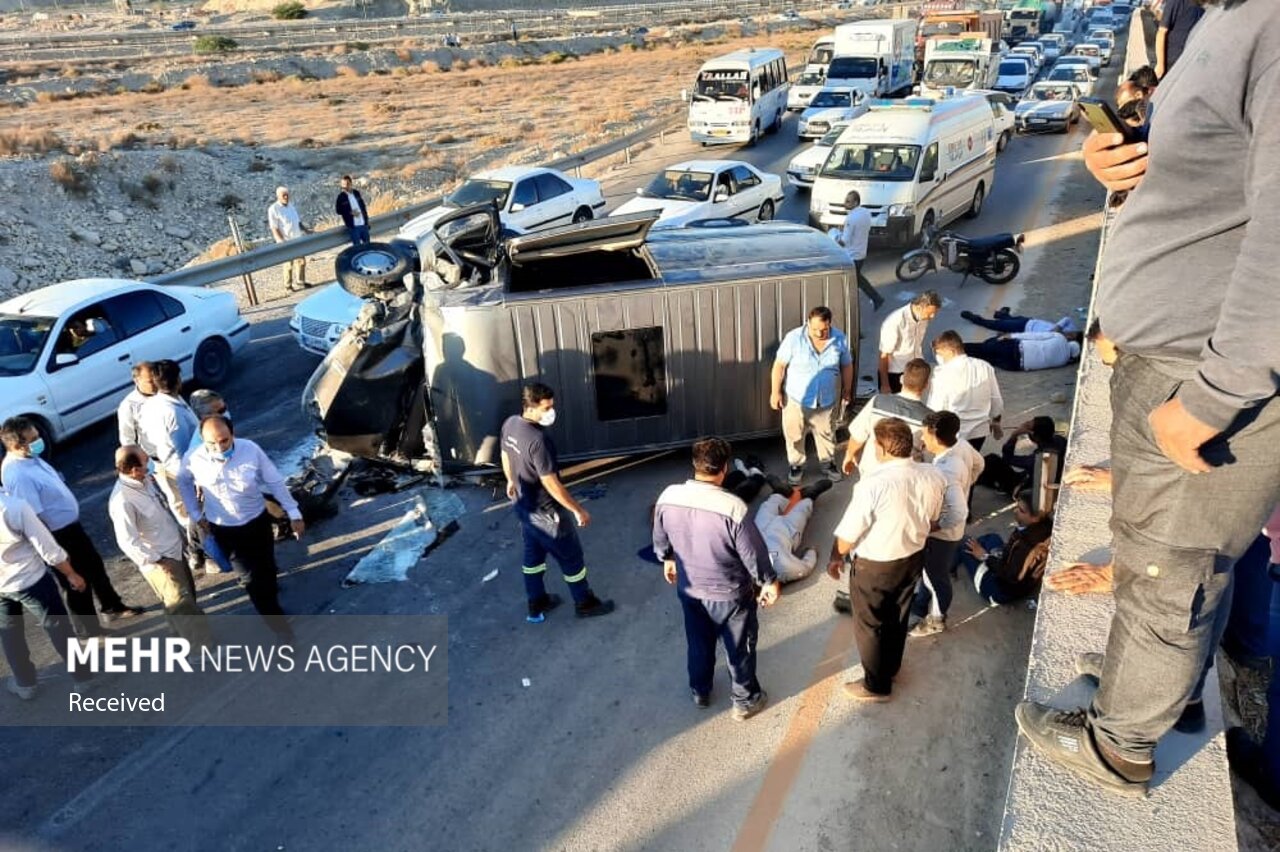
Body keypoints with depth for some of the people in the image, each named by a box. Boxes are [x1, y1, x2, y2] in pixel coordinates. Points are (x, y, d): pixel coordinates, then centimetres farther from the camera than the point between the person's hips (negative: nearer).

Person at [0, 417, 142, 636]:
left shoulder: (29, 458, -3)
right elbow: (34, 520, -27)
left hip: (71, 525, 9)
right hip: (57, 536, -9)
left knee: (95, 566, 25)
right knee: (78, 584, 9)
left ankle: (113, 607, 46)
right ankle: (91, 633, 29)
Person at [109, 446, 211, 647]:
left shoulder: (146, 479, -3)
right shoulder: (122, 500, -29)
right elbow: (128, 542, -26)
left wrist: (182, 534, 14)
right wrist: (156, 560, -19)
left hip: (175, 550, 9)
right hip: (160, 561, -9)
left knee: (188, 596, 24)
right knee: (183, 607, -6)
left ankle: (185, 640, 45)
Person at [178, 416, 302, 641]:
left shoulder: (251, 450, -23)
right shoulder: (193, 460, -21)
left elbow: (275, 482, -12)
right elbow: (183, 483, 3)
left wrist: (293, 513, -9)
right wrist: (196, 515, 5)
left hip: (258, 521, 0)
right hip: (224, 529, 0)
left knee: (266, 568, 16)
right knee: (249, 577, 6)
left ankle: (269, 590, 49)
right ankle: (275, 618, 23)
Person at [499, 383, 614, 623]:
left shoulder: (510, 424, -6)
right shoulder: (538, 440, -34)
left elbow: (505, 455, 12)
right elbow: (551, 484, -29)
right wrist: (578, 510, -19)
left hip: (523, 505, 9)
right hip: (545, 512, -8)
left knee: (533, 554, 25)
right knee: (571, 558, 12)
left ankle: (536, 604, 41)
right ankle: (585, 603, 31)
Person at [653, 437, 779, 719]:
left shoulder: (668, 497, -17)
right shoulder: (733, 508, -32)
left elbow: (660, 538, 2)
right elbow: (753, 552, -19)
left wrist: (668, 560, 22)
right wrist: (769, 582, -1)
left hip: (688, 589, 4)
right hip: (730, 594, -4)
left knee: (698, 643, 28)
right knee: (739, 647, 20)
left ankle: (700, 691, 49)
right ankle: (745, 700, 40)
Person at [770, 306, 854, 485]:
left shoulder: (840, 339, -13)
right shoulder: (794, 338, -21)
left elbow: (847, 366, 2)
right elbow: (779, 365, -12)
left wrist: (847, 391, 9)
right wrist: (775, 392, -10)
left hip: (827, 399, 2)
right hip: (796, 398, -2)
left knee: (827, 433, 20)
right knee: (794, 435, 13)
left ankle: (828, 462, 43)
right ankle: (796, 465, 35)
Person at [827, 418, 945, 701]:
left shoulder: (873, 485, -32)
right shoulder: (933, 476, -13)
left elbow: (848, 533, -21)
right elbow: (932, 520, 4)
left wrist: (835, 558, -2)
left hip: (875, 566, -6)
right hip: (913, 558, 6)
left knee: (869, 624, 16)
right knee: (898, 617, 27)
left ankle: (876, 685, 32)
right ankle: (891, 666, 49)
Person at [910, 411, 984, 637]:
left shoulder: (947, 473, -39)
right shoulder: (962, 444, -13)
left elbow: (958, 514, -38)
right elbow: (978, 463, 8)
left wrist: (931, 527, -23)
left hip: (942, 533, -8)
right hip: (940, 528, 8)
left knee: (936, 577, 17)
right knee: (927, 569, 29)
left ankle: (936, 620, 42)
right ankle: (919, 607, 51)